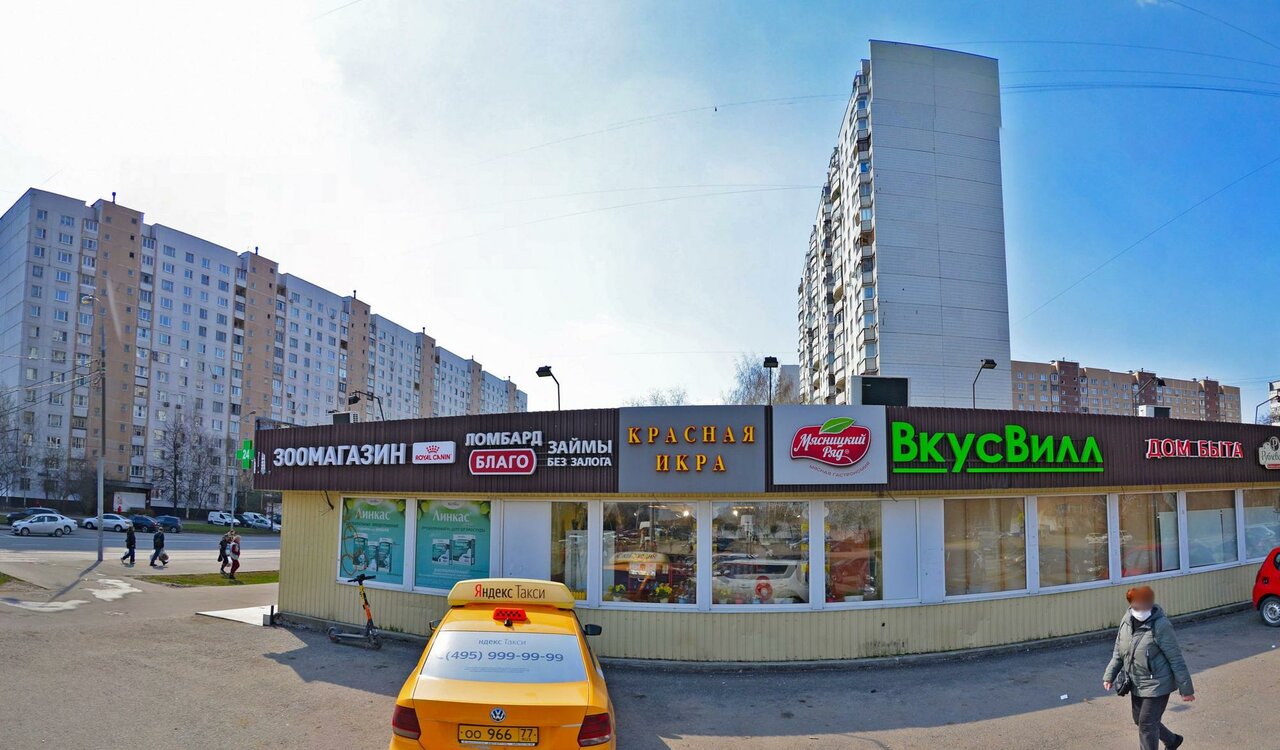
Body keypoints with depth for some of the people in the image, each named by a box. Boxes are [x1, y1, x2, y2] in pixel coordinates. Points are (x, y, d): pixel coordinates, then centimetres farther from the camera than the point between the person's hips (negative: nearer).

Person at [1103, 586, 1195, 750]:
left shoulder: (1160, 625, -23)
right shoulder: (1127, 620, -4)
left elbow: (1176, 659, -16)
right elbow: (1118, 652, 7)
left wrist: (1186, 688, -11)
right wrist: (1109, 675, 5)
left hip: (1157, 685, -7)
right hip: (1136, 685, 7)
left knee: (1147, 725, -2)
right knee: (1140, 720, 21)